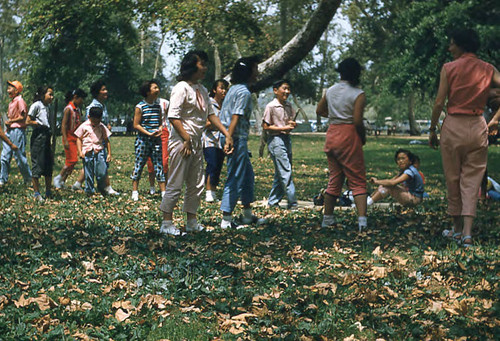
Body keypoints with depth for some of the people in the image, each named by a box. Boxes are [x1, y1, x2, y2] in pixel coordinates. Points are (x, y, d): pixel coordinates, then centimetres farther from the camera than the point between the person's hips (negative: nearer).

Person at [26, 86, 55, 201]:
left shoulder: (47, 107, 16)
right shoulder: (36, 105, -7)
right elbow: (28, 122, -10)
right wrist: (40, 123, -10)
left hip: (46, 136, 8)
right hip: (38, 137, -8)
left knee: (49, 165, 8)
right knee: (37, 165, -4)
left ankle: (48, 192, 17)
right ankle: (36, 193, 2)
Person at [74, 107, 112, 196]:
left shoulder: (102, 127, 8)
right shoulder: (84, 126, 3)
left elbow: (106, 140, 12)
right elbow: (79, 139, 6)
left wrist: (109, 153, 7)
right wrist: (80, 152, -3)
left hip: (99, 151, 1)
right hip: (87, 152, -1)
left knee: (102, 172, -7)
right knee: (88, 173, 1)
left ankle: (101, 188, 14)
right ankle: (89, 190, 15)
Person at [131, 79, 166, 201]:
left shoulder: (158, 106, 10)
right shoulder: (140, 107, -6)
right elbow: (136, 125, -7)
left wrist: (160, 128, -3)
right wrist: (149, 133, -16)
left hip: (156, 140, 4)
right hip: (143, 139, -4)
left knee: (159, 164, 2)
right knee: (139, 164, 1)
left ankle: (163, 191, 3)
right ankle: (135, 191, 9)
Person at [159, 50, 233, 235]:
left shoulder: (202, 90, 13)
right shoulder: (181, 88, -12)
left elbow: (211, 114, 16)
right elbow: (174, 117, -17)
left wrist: (227, 134, 8)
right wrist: (187, 140, -17)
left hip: (196, 142, 9)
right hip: (181, 142, -9)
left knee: (196, 185, 12)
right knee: (175, 185, -5)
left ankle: (192, 222, 21)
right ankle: (166, 223, 2)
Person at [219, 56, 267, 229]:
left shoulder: (234, 88, 14)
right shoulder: (244, 92, -15)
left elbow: (229, 116, 18)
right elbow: (235, 118, -22)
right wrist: (229, 141, -26)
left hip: (238, 139, 10)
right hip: (237, 139, -10)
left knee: (248, 176, 17)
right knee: (235, 179, -5)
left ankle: (248, 215, 26)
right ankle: (226, 220, 0)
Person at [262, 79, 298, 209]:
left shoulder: (289, 106, 12)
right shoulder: (271, 106, -9)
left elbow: (292, 122, 23)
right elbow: (266, 126, -10)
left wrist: (293, 124, -2)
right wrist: (284, 128, -17)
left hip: (287, 139, 8)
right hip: (275, 139, -8)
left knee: (280, 174, 10)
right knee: (286, 173, -10)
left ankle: (273, 202, 19)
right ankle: (292, 203, -9)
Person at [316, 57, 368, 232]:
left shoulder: (331, 90, 8)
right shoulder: (358, 94, -10)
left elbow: (319, 110, 20)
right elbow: (358, 121, -17)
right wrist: (363, 137, -2)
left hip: (331, 135, 6)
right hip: (349, 136, -6)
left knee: (334, 178, 17)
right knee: (358, 181, -1)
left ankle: (327, 218, 22)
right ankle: (362, 219, -14)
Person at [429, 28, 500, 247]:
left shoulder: (449, 68, -4)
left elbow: (439, 102, -8)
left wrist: (432, 130, 1)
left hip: (453, 126, -2)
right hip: (478, 127, 2)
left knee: (453, 179, 11)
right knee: (472, 180, 5)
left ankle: (457, 229, 20)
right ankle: (467, 232, -5)